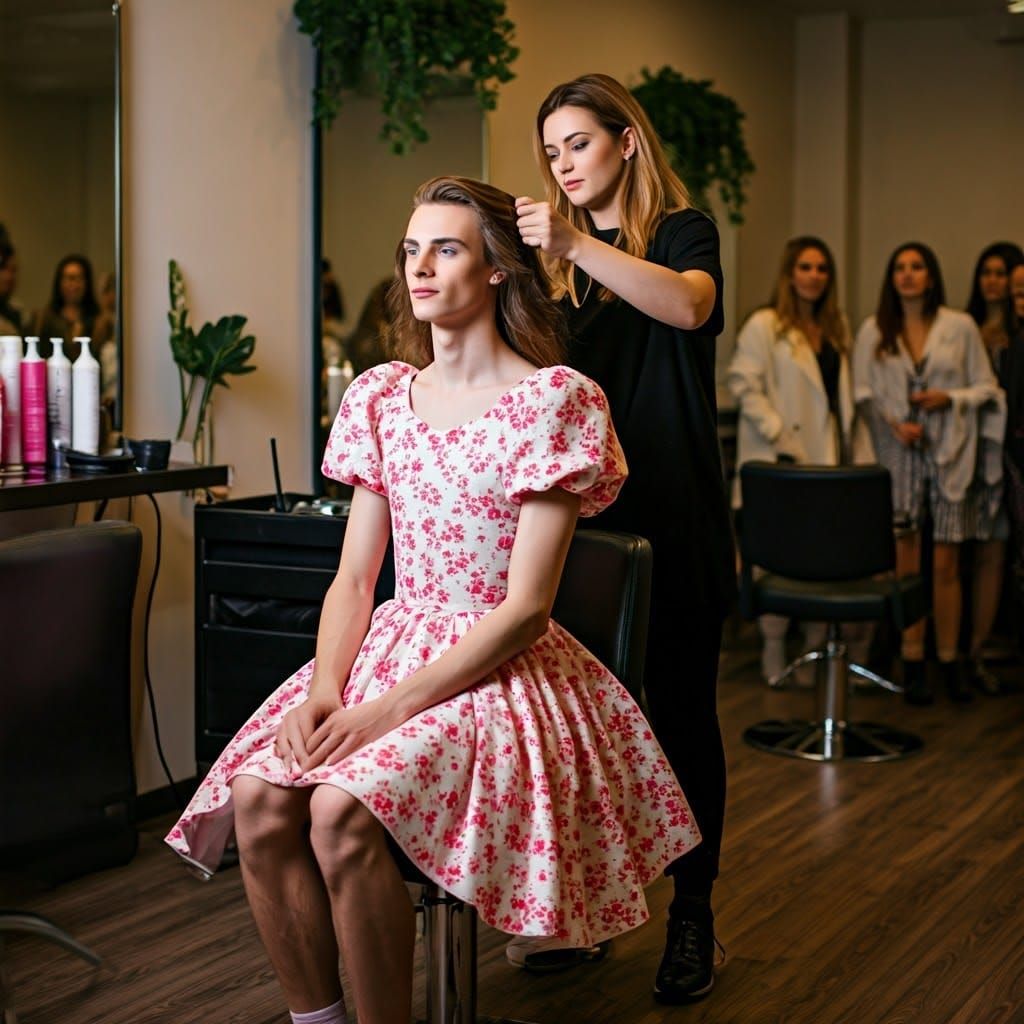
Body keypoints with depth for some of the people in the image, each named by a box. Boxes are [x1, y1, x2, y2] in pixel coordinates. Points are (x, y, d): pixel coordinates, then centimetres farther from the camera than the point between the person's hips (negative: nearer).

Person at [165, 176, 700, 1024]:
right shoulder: (381, 396, 10)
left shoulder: (554, 399, -9)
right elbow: (354, 577, 10)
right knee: (256, 796, -21)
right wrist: (323, 690, -10)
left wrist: (388, 710, -18)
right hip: (386, 649, 5)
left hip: (499, 670, -5)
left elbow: (525, 608, -13)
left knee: (342, 811, -30)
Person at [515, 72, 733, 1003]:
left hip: (672, 517, -4)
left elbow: (687, 305, -23)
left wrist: (575, 246, -32)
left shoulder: (682, 231, 0)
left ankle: (692, 916, 12)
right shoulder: (562, 261, 14)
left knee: (681, 711, 2)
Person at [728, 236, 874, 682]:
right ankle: (774, 653, 7)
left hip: (829, 459, 5)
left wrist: (860, 454, 9)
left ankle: (817, 649, 14)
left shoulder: (837, 327, 16)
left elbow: (848, 395, 17)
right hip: (783, 460, -5)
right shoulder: (765, 325, -3)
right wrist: (778, 436, -16)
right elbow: (743, 384, -10)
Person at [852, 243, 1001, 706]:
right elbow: (862, 394, 5)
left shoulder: (961, 327, 4)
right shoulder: (873, 331, 6)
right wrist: (893, 424, -10)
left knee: (946, 563, 1)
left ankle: (949, 661, 11)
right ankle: (912, 663, 8)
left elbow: (986, 387, 8)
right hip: (899, 456, 0)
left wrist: (950, 398, -9)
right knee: (906, 562, 1)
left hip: (949, 455, 0)